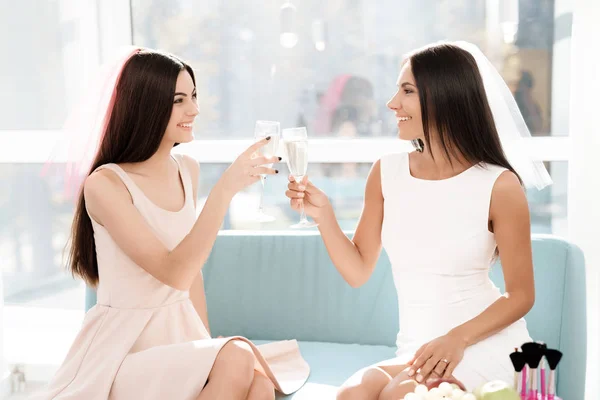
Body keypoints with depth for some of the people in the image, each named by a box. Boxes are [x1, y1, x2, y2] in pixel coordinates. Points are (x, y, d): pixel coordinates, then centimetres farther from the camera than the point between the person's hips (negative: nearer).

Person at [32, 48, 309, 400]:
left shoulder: (188, 170, 6)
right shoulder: (105, 184, -15)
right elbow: (175, 273, -24)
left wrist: (208, 347, 14)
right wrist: (226, 188, -30)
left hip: (181, 333, 5)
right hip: (125, 345, -5)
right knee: (236, 359, -29)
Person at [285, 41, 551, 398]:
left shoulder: (498, 185, -11)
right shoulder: (387, 172, 2)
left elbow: (521, 295, -5)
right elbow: (358, 272, 6)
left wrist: (458, 338, -20)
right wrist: (323, 215, -10)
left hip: (488, 346, -3)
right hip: (417, 353, 4)